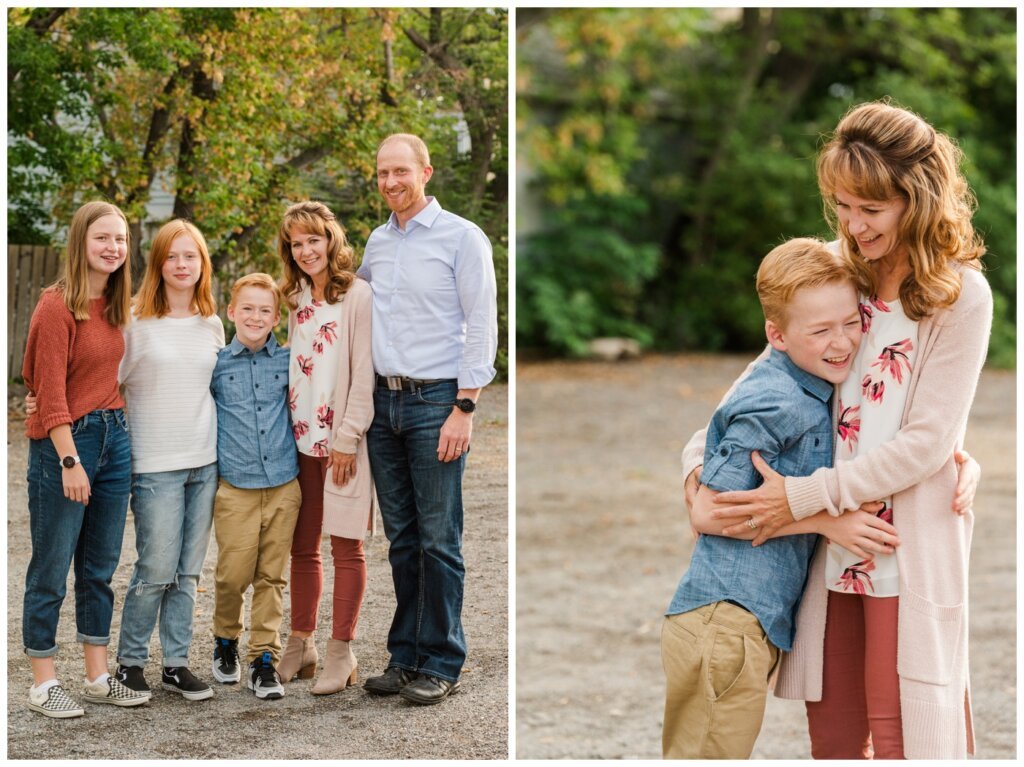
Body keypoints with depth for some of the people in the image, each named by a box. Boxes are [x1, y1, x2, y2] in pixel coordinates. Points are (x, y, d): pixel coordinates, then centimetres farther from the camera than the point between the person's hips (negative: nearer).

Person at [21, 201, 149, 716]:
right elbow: (51, 393, -16)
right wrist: (70, 461, -19)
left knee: (101, 567, 13)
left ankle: (98, 677, 22)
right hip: (63, 442, -8)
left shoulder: (114, 306, 9)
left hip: (113, 437, 8)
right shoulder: (57, 306, -13)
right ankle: (43, 684, 10)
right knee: (51, 570, 1)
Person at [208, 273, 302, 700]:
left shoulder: (288, 361, 5)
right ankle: (225, 642, 24)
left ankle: (264, 660, 12)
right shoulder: (216, 363, 1)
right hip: (235, 487, -1)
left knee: (272, 578, 5)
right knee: (234, 575, -1)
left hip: (283, 485, 2)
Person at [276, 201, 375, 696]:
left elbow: (364, 375, -11)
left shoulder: (357, 296, -7)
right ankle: (300, 645, 19)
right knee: (303, 546, 10)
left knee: (345, 546, 1)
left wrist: (348, 439, -14)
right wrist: (285, 429, 10)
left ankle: (341, 652, 6)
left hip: (341, 442, -6)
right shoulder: (297, 300, 13)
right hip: (300, 438, 6)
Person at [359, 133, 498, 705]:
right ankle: (405, 656, 18)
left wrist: (464, 408, -15)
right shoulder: (376, 242, 13)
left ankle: (441, 665, 4)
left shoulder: (462, 237, -5)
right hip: (384, 401, 6)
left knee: (438, 540, -3)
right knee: (402, 538, 11)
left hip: (436, 401, -6)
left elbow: (481, 328, -9)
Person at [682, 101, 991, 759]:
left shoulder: (960, 295, -9)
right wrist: (700, 455, 3)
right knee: (832, 735, 10)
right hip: (832, 546, 5)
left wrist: (804, 496, -16)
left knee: (903, 737, -1)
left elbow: (926, 443, -13)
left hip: (911, 549, -5)